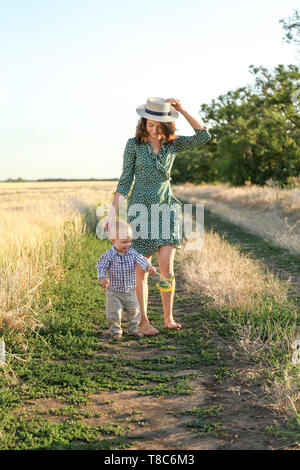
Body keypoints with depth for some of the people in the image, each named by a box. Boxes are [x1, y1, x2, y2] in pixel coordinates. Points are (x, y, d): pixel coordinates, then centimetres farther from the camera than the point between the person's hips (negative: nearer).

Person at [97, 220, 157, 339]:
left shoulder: (132, 252, -4)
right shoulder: (108, 255, -14)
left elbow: (140, 260, -17)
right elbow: (101, 267, -13)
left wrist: (148, 267, -37)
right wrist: (102, 278, -32)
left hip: (130, 291, 4)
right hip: (114, 291, -4)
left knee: (134, 311, 11)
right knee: (114, 312, -1)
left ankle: (133, 329, 29)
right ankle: (116, 331, 19)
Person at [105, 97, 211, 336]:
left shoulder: (173, 143, 3)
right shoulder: (134, 144, -3)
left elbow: (204, 136, -8)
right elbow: (125, 180, 0)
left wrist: (182, 110, -13)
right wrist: (113, 211, -5)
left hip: (167, 207, 2)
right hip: (141, 208, -2)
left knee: (167, 266, -5)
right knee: (142, 269, 1)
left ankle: (169, 318, 10)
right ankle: (143, 321, 10)